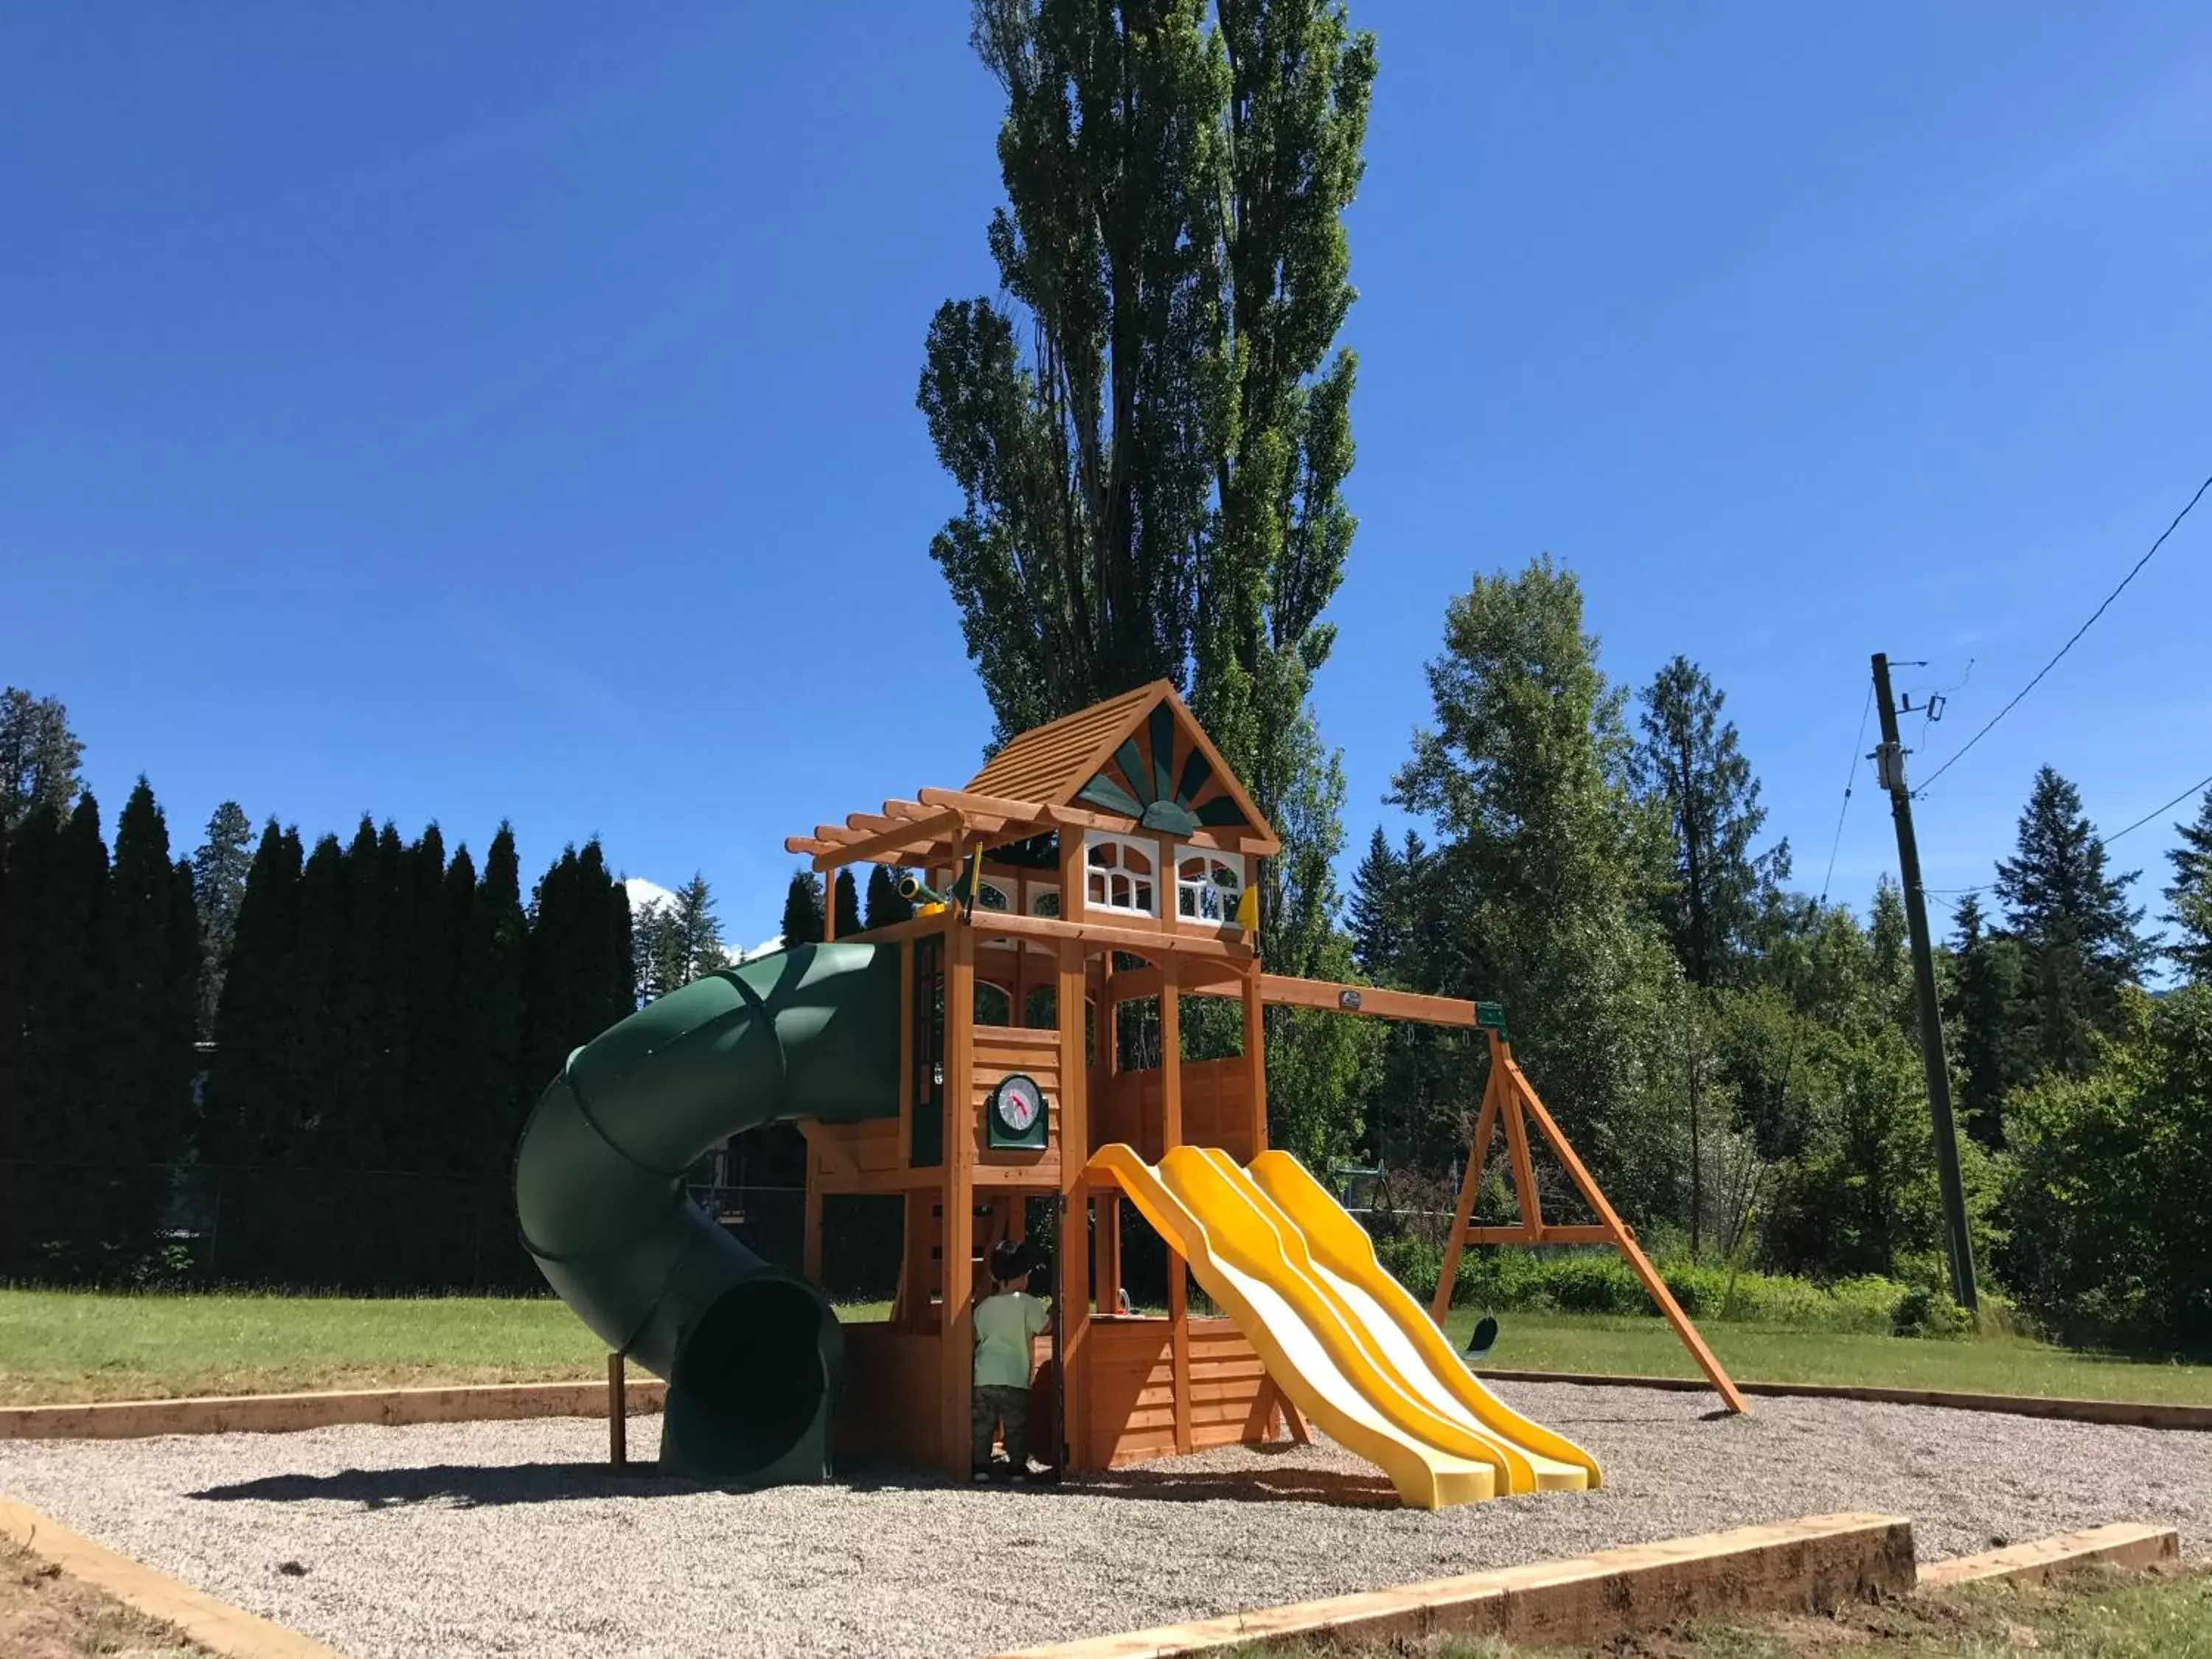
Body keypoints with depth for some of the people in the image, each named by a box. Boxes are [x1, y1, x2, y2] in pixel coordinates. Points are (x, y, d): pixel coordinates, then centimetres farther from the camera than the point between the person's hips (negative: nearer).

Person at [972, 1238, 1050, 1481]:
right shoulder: (1026, 1303, -6)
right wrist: (1053, 1315, 24)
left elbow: (977, 1338, 15)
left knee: (982, 1424, 10)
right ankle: (1017, 1466, 10)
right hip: (1014, 1378, -3)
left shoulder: (983, 1307, 6)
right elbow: (1044, 1326, 4)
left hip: (983, 1377, 3)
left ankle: (981, 1466, 9)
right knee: (1016, 1425, 8)